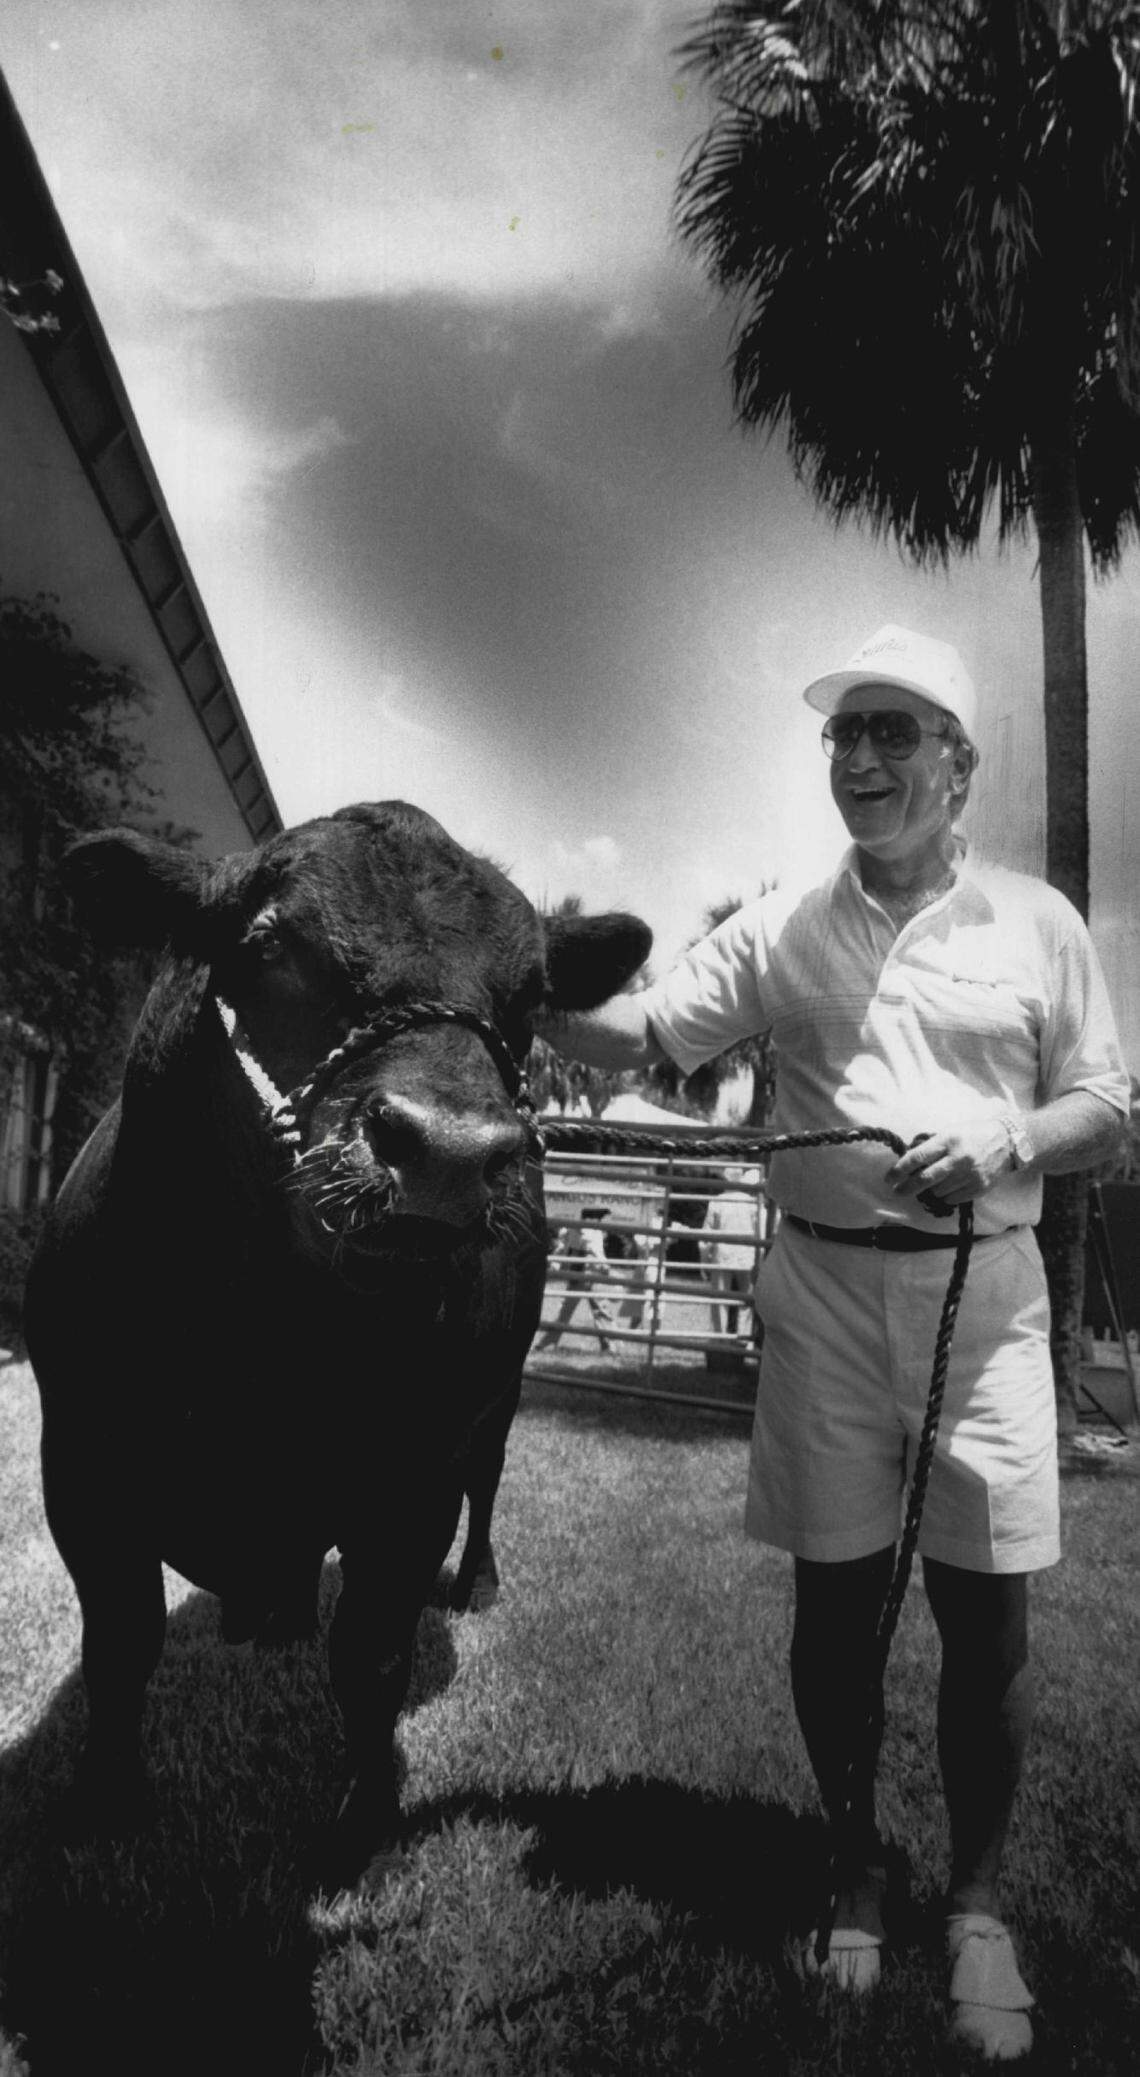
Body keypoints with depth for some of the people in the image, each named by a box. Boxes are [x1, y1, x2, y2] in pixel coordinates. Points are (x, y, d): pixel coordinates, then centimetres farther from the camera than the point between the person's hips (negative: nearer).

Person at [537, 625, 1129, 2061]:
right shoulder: (779, 932, 6)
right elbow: (641, 1036, 0)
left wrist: (1006, 1144, -13)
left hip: (985, 1293, 0)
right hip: (823, 1293, 1)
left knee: (986, 1615, 4)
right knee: (833, 1596, 10)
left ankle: (975, 1898, 26)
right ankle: (855, 1862, 32)